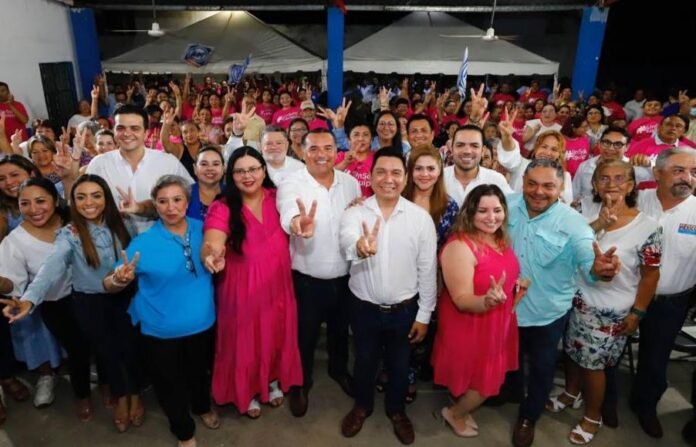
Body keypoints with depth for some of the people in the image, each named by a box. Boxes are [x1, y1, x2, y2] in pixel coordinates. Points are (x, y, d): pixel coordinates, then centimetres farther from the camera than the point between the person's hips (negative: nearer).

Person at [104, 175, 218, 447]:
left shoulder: (202, 230, -8)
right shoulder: (143, 242, -16)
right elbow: (109, 285, -15)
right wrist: (120, 279, -36)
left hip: (201, 323, 3)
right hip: (159, 330, -2)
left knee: (199, 371, 27)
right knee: (169, 382, 18)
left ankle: (202, 407, 60)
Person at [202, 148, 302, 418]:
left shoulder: (277, 198, -5)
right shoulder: (222, 208, -16)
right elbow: (211, 244, -31)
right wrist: (212, 255, -55)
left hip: (277, 283, 3)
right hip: (242, 288, -3)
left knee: (276, 335, 21)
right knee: (244, 340, 14)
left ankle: (274, 382, 50)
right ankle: (247, 393, 43)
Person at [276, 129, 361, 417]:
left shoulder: (350, 182, -2)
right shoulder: (291, 184, -17)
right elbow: (288, 214, -40)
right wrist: (299, 223, -62)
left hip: (344, 276, 4)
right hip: (307, 279, -4)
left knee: (341, 329, 25)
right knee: (305, 336, 15)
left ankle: (339, 369, 53)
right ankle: (301, 384, 41)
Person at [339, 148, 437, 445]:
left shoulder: (421, 217, -11)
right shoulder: (355, 212, -12)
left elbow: (427, 270, -5)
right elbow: (347, 240, -35)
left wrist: (424, 314, -2)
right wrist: (360, 246, -59)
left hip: (404, 308, 0)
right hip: (364, 307, 0)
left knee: (399, 364, 21)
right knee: (364, 361, 21)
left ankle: (397, 410, 49)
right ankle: (362, 406, 49)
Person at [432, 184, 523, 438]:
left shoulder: (501, 239, 0)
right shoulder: (459, 246, -26)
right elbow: (462, 300, -26)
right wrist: (488, 300, -45)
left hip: (497, 323, 8)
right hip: (469, 327, -8)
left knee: (489, 377, 22)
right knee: (484, 382, 7)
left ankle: (462, 410, 48)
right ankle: (454, 413, 36)